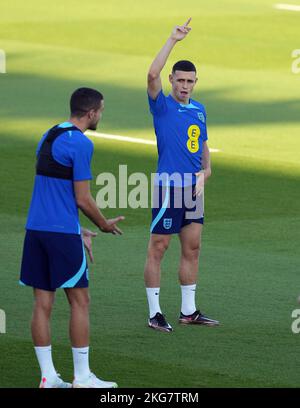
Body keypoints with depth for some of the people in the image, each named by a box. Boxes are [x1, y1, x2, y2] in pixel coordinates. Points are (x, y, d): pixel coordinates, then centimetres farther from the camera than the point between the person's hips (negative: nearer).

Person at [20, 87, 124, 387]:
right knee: (79, 301, 2)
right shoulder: (80, 143, -12)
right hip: (62, 232, -8)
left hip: (36, 229, 8)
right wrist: (104, 225, 5)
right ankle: (82, 378, 5)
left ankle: (48, 377, 8)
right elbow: (82, 199, -13)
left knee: (42, 304, 6)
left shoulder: (48, 137, 15)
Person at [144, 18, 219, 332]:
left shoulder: (199, 109, 13)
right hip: (167, 186, -7)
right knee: (157, 249, -3)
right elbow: (152, 75, -24)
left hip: (193, 188, 7)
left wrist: (206, 168, 5)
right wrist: (172, 40, -24)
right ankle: (155, 314, 0)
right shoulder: (162, 106, -6)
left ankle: (189, 311, 19)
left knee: (192, 249, 10)